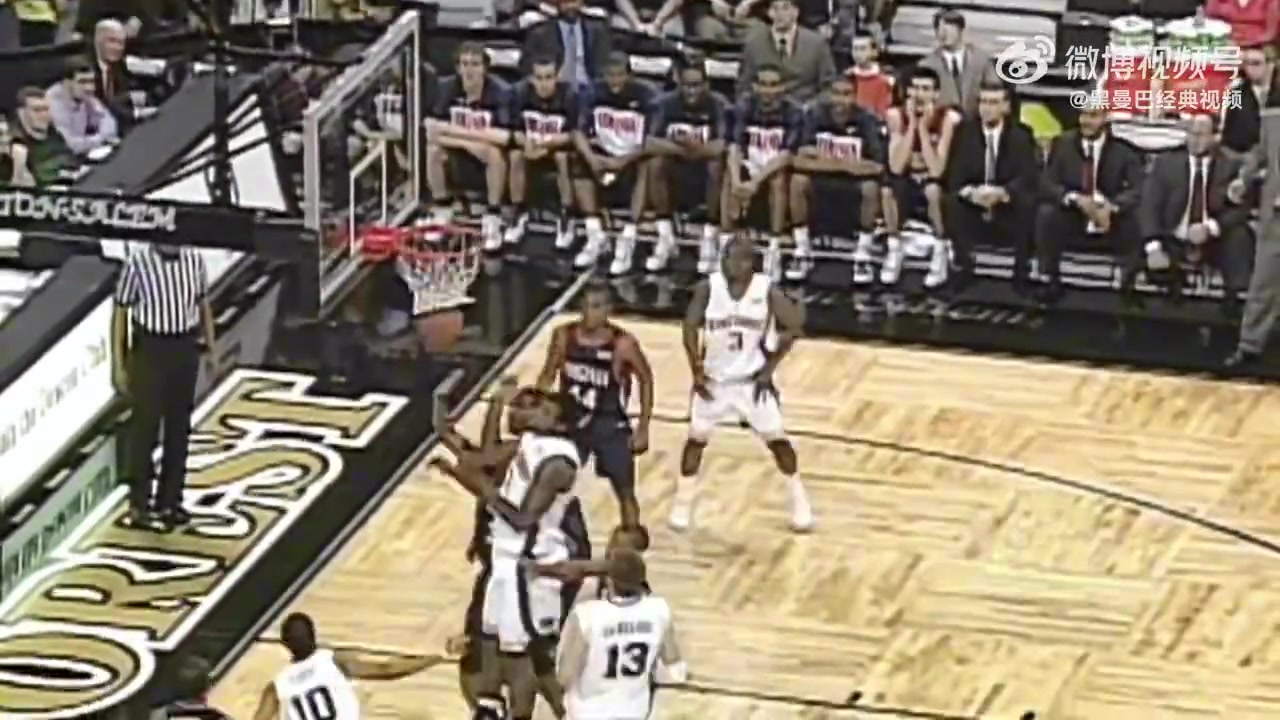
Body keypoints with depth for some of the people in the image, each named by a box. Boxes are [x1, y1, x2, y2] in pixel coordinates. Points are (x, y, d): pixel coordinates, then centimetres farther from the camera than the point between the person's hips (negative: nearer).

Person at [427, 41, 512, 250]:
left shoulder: (500, 92, -20)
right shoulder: (447, 88, -11)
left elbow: (503, 137, -31)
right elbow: (432, 130, -18)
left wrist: (456, 130, -30)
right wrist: (468, 142, -28)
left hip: (487, 157, -3)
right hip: (458, 159, 3)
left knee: (495, 152, -34)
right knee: (433, 150, -25)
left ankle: (492, 222, -18)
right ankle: (442, 216, -4)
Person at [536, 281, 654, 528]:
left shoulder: (623, 344, -20)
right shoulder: (563, 336, -12)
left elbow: (646, 380, -6)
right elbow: (548, 375, 3)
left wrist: (643, 428, -7)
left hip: (610, 425, -3)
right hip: (572, 421, 3)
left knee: (625, 492, 4)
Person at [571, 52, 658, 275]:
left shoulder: (645, 95, -16)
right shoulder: (597, 92, -5)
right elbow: (580, 131, -6)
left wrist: (622, 161, -32)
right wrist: (591, 157, -26)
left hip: (634, 158, -4)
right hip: (606, 155, 4)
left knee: (646, 168, -35)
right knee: (581, 166, -24)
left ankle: (627, 240, -35)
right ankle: (595, 236, -14)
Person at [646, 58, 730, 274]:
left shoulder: (717, 104, -13)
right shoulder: (667, 102, -8)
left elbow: (722, 147, -27)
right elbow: (651, 143, -19)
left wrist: (698, 148, -42)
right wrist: (683, 149, -30)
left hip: (706, 167, -2)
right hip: (678, 169, 2)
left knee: (716, 166, -34)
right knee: (656, 163, -28)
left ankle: (709, 240, -21)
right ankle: (666, 238, -15)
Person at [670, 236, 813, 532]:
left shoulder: (766, 290, -15)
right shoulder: (709, 288, -13)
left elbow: (795, 326, -7)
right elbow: (690, 327, -4)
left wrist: (770, 367, -9)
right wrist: (697, 372, -9)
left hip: (753, 379, -1)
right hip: (714, 379, 1)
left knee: (776, 438, 2)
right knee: (696, 437, 4)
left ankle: (799, 502, 16)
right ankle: (683, 502, 19)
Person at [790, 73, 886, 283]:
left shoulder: (866, 120, -15)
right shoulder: (814, 115, -12)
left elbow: (878, 166, -24)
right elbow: (798, 160, -20)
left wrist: (832, 160, -31)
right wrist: (842, 164, -31)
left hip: (854, 179, -1)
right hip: (822, 179, 1)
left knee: (871, 188, -32)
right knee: (798, 181, -29)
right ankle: (802, 254, -15)